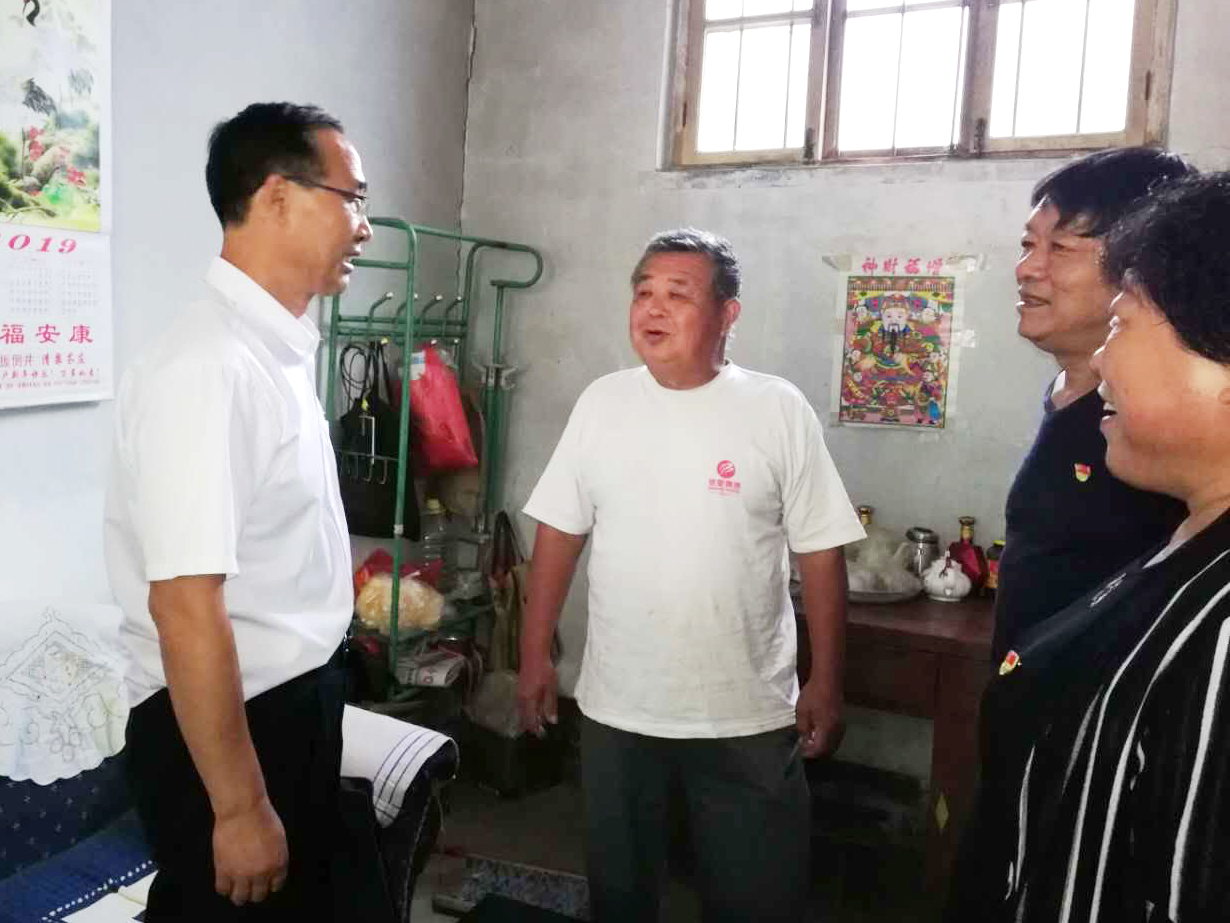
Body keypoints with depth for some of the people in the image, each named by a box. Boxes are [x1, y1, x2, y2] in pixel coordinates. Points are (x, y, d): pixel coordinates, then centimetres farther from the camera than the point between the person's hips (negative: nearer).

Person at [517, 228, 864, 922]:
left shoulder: (779, 410, -8)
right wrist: (536, 654, 4)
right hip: (615, 709, 3)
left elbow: (821, 553, -5)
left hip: (747, 717, -2)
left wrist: (827, 684, -5)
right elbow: (561, 531, 5)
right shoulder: (602, 403, 0)